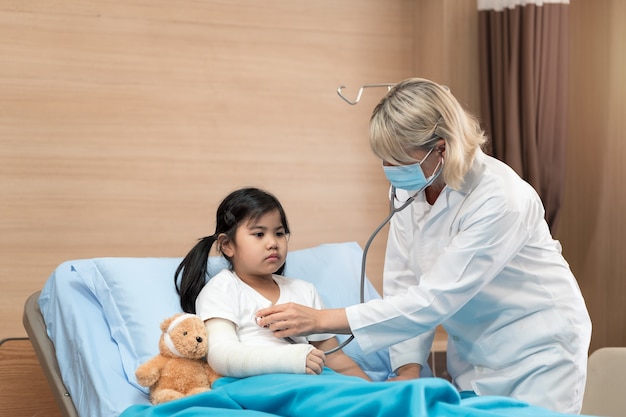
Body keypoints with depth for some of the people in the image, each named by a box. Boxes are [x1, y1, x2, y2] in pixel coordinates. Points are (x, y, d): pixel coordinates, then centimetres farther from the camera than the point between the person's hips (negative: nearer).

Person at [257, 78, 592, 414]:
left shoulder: (499, 199, -29)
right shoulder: (409, 187, -7)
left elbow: (435, 299, -30)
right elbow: (402, 282, -4)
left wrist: (322, 320, -31)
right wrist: (408, 367, -16)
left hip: (537, 350, -5)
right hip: (472, 354, 6)